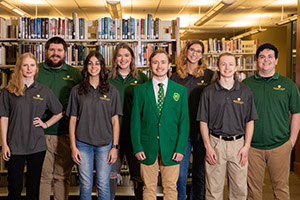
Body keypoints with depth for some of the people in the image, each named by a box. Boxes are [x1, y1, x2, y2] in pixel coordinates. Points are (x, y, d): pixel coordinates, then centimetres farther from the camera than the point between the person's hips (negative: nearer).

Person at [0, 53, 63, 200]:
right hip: (15, 146, -1)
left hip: (37, 146, 1)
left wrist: (46, 124, 0)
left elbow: (60, 113, 13)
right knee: (14, 187, 7)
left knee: (33, 187, 11)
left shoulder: (44, 91, 4)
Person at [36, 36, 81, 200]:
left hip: (66, 134, 1)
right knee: (43, 176, 4)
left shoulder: (75, 74, 8)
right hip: (41, 133, -1)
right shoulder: (36, 71, 5)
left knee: (63, 176, 10)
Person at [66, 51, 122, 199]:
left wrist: (115, 147, -2)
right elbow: (73, 120, 5)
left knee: (103, 185, 3)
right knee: (85, 185, 5)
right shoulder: (77, 91, 5)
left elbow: (115, 121, 4)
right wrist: (73, 147, -1)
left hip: (105, 144, 0)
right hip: (83, 143, 0)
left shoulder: (112, 92, 5)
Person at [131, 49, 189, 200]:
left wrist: (181, 148, -5)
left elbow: (184, 121, 3)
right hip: (147, 148, 0)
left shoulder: (180, 90, 6)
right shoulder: (140, 90, 4)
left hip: (171, 148, 1)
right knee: (149, 188, 8)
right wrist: (137, 147, -5)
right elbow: (135, 121, 3)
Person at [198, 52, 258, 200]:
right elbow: (203, 122, 2)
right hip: (215, 143, -1)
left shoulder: (245, 91, 6)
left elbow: (250, 121, 7)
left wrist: (246, 146, -2)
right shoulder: (208, 92, 2)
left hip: (238, 144, 1)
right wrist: (208, 147, -5)